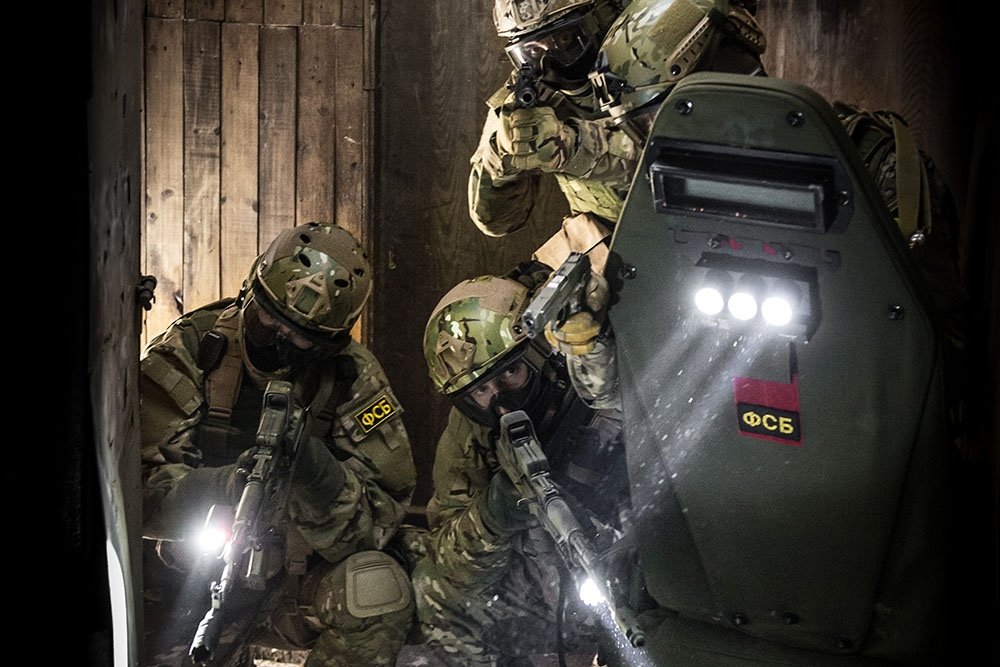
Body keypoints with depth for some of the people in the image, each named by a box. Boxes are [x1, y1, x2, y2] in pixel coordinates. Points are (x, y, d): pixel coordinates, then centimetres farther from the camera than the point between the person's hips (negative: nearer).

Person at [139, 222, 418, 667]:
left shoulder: (352, 379, -7)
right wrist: (223, 488, -39)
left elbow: (377, 522, -14)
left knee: (380, 592, -26)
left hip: (290, 581, 1)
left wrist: (318, 473, -35)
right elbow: (137, 485, -20)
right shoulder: (189, 350, -11)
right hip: (187, 580, -1)